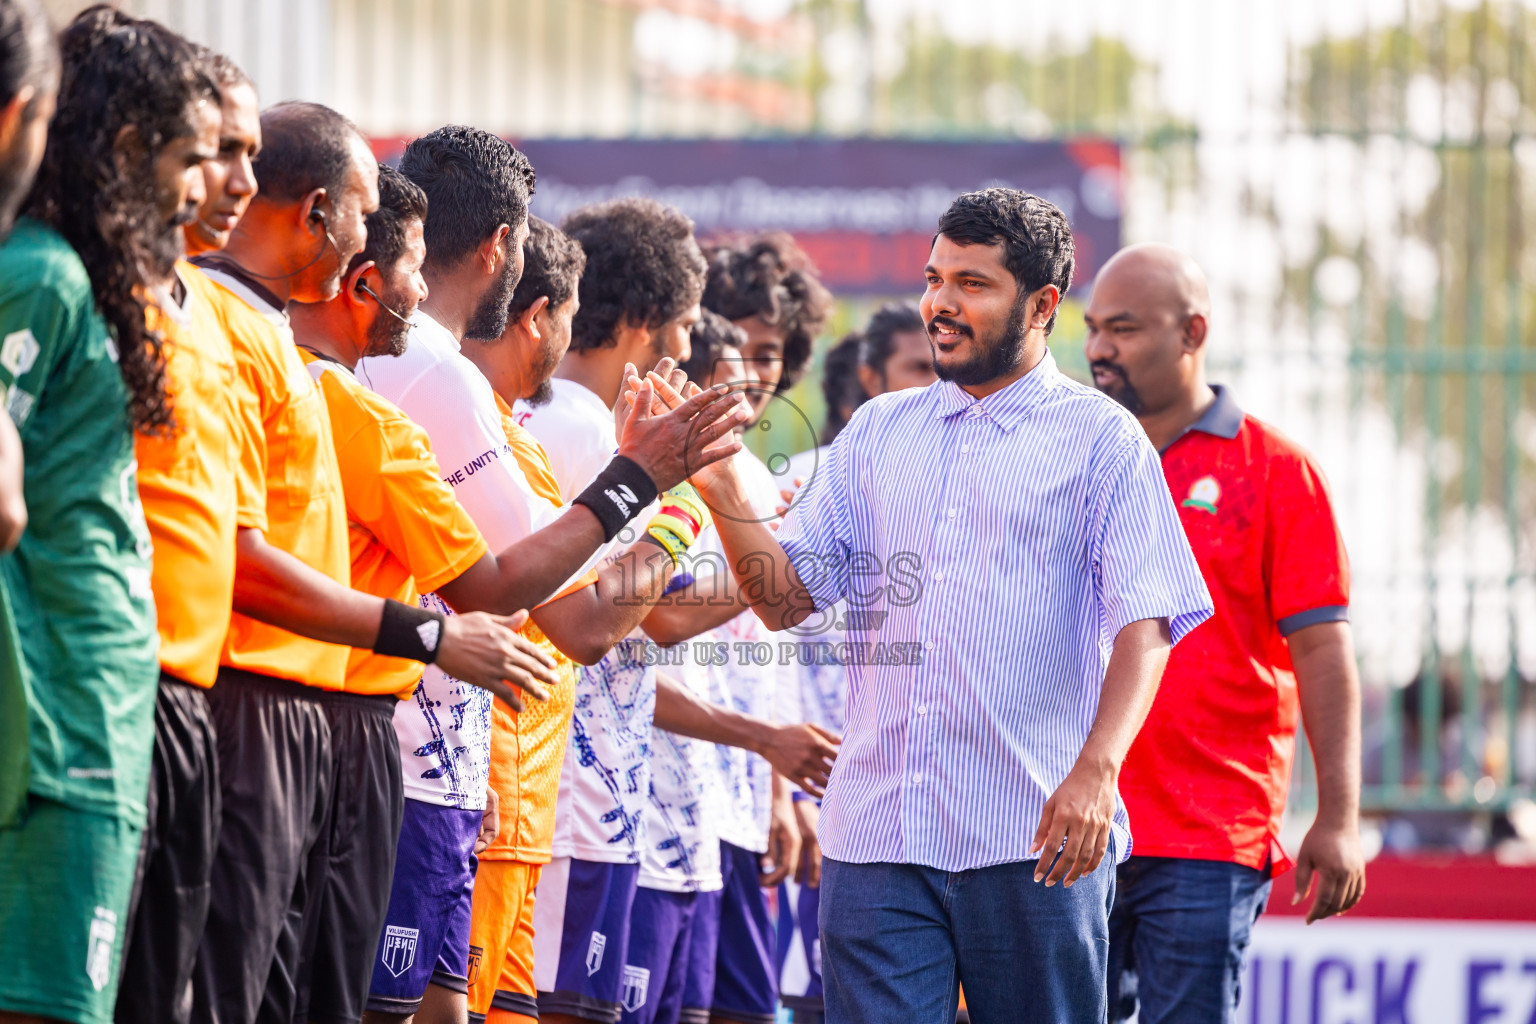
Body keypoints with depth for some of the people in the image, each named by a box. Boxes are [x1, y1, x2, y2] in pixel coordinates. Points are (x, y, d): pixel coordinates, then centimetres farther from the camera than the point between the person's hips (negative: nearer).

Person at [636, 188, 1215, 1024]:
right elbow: (786, 597, 12)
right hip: (876, 832, 4)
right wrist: (722, 490, -5)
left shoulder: (1100, 439, 2)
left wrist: (1096, 770, -22)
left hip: (1032, 841, -4)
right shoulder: (877, 433, 16)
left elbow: (1144, 624, -7)